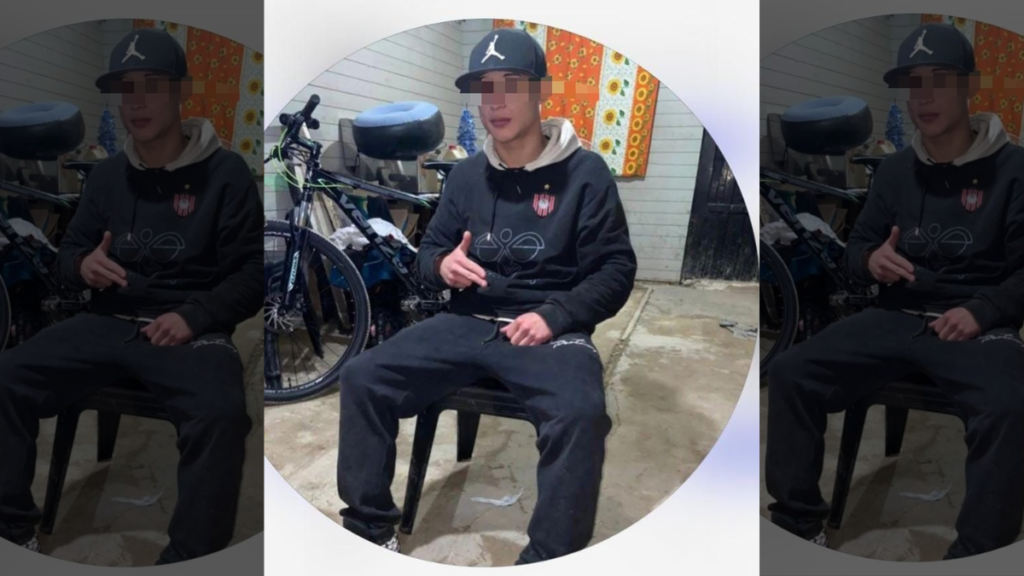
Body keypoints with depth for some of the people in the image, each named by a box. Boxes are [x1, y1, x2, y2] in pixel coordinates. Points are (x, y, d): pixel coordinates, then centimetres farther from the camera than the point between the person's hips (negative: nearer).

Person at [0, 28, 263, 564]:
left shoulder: (225, 172, -1)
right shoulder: (106, 175, 14)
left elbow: (251, 274, -4)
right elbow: (67, 252, 19)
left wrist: (194, 316, -18)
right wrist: (83, 266, -6)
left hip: (190, 328, -5)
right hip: (108, 322, 5)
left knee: (220, 414, -36)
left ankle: (189, 558, -23)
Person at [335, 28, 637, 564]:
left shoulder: (584, 171, -2)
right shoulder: (467, 173, 11)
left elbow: (616, 269, -3)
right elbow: (429, 249, 17)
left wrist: (554, 316, -17)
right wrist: (442, 265, -8)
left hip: (550, 328, -4)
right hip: (468, 323, 5)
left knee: (580, 414, -36)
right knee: (362, 377, -13)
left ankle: (549, 559, -19)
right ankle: (370, 528, 0)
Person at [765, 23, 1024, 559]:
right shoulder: (895, 168, 12)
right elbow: (855, 247, 16)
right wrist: (871, 260, -8)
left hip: (978, 325, -3)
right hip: (895, 318, 4)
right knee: (790, 372, -17)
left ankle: (977, 552, -20)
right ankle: (798, 520, -7)